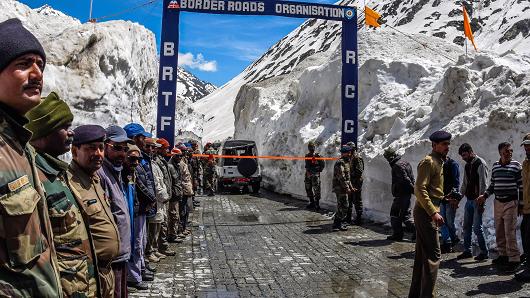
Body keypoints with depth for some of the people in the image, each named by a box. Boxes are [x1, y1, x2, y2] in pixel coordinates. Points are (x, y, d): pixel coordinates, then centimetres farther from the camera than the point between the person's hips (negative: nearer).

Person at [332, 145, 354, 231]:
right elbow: (341, 177, -21)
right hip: (340, 188, -10)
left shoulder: (346, 162, 18)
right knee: (343, 206, -7)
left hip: (343, 188, 10)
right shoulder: (340, 162, -15)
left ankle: (337, 224, 22)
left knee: (341, 207, 15)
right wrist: (347, 188, -20)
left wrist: (350, 187, 20)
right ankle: (338, 224, 0)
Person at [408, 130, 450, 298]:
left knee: (422, 255, 14)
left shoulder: (438, 162, 18)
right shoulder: (429, 161, -12)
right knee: (433, 255, -8)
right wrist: (434, 212, -25)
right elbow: (419, 189, -21)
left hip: (429, 212, 10)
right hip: (426, 213, -10)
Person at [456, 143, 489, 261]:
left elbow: (483, 184, -14)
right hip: (469, 200, 8)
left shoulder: (480, 163, -10)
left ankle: (484, 252, 8)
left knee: (477, 227, -6)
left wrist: (481, 202, -17)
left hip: (477, 200, -8)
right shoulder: (467, 165, 15)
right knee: (466, 227, 10)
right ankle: (467, 251, 19)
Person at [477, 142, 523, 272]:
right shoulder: (495, 166, 8)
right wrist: (485, 195, 4)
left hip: (511, 203, -5)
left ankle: (514, 259, 1)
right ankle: (503, 255, 24)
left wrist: (521, 204, -4)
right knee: (499, 232, 11)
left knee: (510, 232, -8)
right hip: (498, 203, 5)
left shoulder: (516, 165, -5)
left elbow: (521, 186, -3)